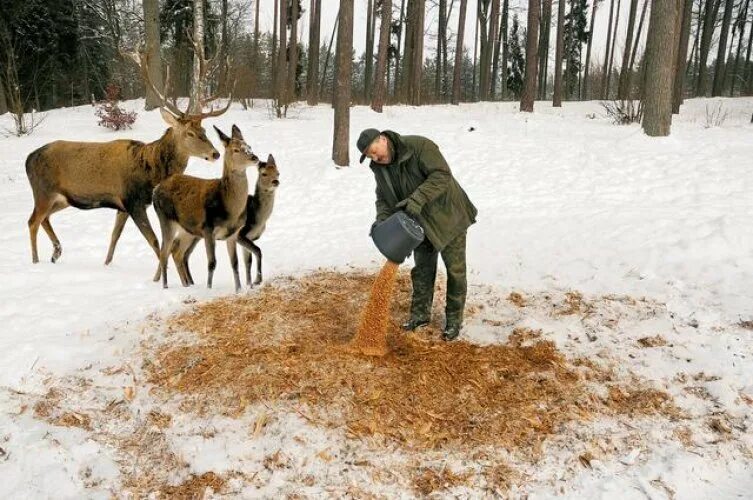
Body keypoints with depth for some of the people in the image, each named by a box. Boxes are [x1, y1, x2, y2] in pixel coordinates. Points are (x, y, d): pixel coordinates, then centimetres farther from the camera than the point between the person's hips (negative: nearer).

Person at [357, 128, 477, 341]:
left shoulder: (419, 146, -23)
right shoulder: (379, 168, -1)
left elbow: (442, 175, -29)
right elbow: (383, 198, 5)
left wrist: (417, 199, -39)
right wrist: (382, 219, -16)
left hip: (448, 216, -6)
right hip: (421, 222, 6)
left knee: (455, 269, 2)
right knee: (422, 269, 13)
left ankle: (454, 319, 14)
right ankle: (420, 313, 26)